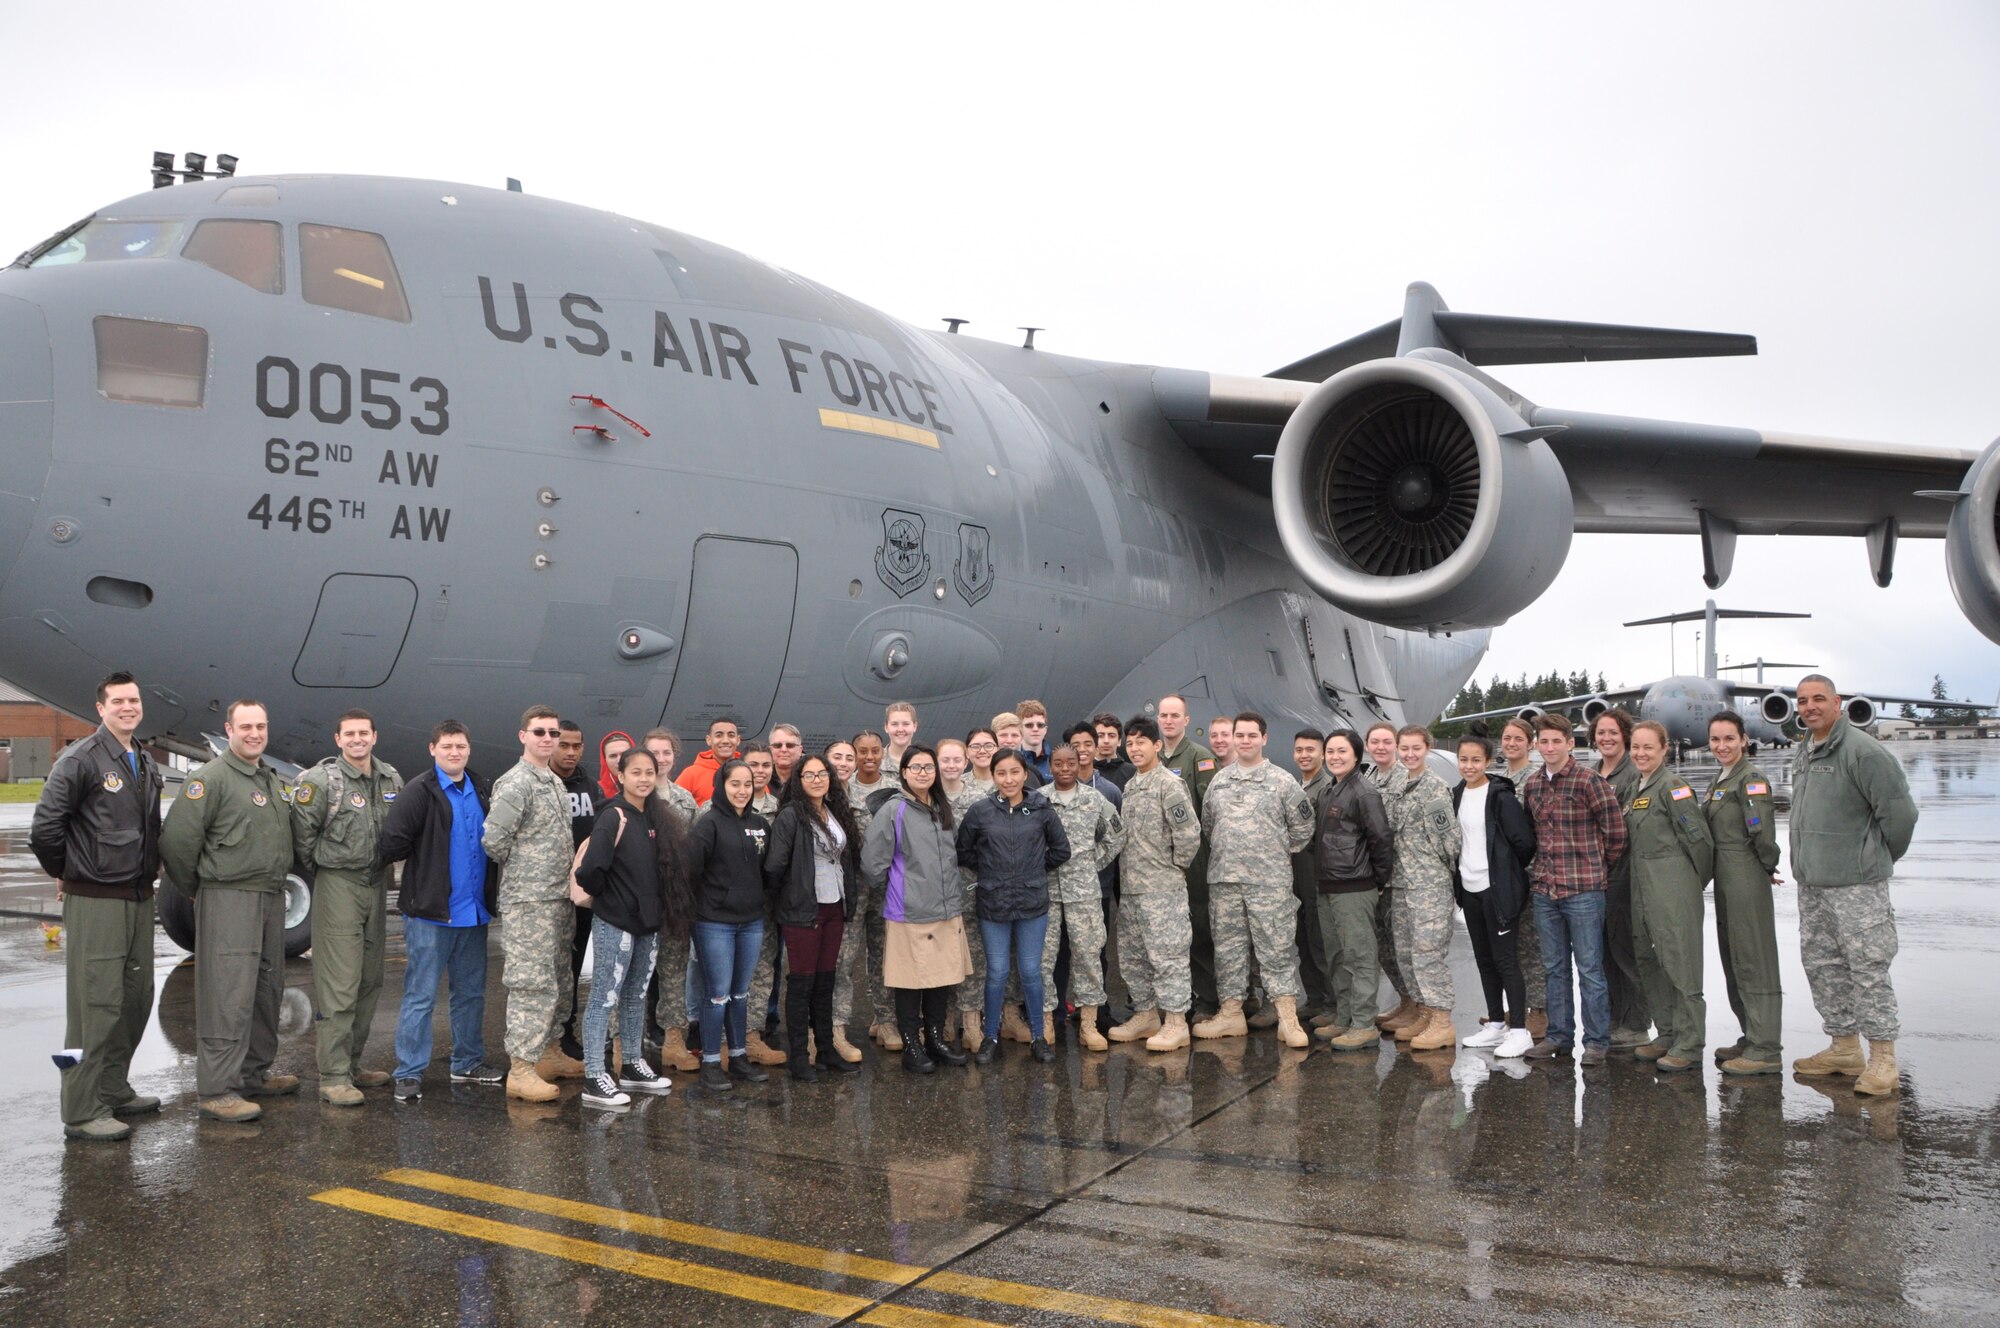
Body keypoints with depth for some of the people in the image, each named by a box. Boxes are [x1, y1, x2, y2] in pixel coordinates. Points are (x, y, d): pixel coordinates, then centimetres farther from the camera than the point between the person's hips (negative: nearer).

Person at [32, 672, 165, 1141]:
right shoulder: (80, 760, -10)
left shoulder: (147, 766, 13)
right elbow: (45, 829, -14)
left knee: (136, 997, 13)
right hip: (94, 903, -7)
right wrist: (66, 872, -1)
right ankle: (83, 1111, 2)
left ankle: (114, 1090, 27)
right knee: (96, 1004, -5)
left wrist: (147, 872, 12)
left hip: (138, 899, 7)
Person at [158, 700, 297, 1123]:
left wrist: (276, 883, 16)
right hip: (227, 900, -8)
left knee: (266, 992, 14)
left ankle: (254, 1075, 26)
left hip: (271, 897, 8)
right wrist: (196, 889, -3)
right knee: (228, 996, -8)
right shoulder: (211, 778, -10)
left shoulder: (275, 783, 15)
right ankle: (217, 1090, -4)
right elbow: (177, 840, -14)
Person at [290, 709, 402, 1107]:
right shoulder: (321, 780, -9)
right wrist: (318, 874, 2)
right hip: (337, 885, -6)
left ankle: (352, 1065, 23)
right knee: (339, 985, -8)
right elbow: (302, 834, -6)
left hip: (377, 884, 6)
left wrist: (384, 865, 12)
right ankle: (333, 1078, -4)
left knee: (370, 983, 11)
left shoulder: (391, 779, 7)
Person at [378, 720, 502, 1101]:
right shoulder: (420, 792, -11)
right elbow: (390, 844, -19)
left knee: (471, 992, 15)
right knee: (421, 996, 0)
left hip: (473, 912, 6)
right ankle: (409, 1073, 8)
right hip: (429, 912, -6)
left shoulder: (482, 791, 9)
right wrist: (424, 860, -3)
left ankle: (468, 1063, 28)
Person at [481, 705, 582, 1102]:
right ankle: (521, 1070, -4)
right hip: (528, 901, -9)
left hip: (560, 898, 9)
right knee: (532, 983, -9)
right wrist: (523, 870, -4)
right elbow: (493, 840, -18)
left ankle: (547, 1052, 27)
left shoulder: (555, 782, 15)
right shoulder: (515, 783, -13)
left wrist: (568, 877, 13)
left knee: (556, 981, 16)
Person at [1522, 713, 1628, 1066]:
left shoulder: (1589, 781, -10)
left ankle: (1596, 1040, 10)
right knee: (1555, 967, 13)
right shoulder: (1533, 785, 9)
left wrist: (1598, 868, 3)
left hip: (1583, 890, -6)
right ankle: (1559, 1035, 22)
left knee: (1590, 968, 1)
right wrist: (1541, 868, 13)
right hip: (1545, 889, 6)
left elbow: (1616, 831, -7)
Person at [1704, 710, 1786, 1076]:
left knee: (1753, 961, -6)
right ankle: (1751, 1039, 24)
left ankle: (1766, 1050, -1)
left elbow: (1762, 831, -21)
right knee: (1733, 962, 15)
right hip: (1726, 880, 10)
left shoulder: (1751, 779, -13)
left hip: (1747, 878, -10)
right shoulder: (1719, 781, 15)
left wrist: (1768, 868, -8)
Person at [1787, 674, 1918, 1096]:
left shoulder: (1862, 751, -13)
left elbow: (1900, 811, -14)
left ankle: (1882, 1058, 2)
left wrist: (1879, 858, -2)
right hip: (1811, 885, 9)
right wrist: (1803, 863, 17)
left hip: (1856, 886, -9)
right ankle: (1844, 1048, 25)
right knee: (1821, 964, 14)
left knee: (1867, 967, -5)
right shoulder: (1802, 754, 14)